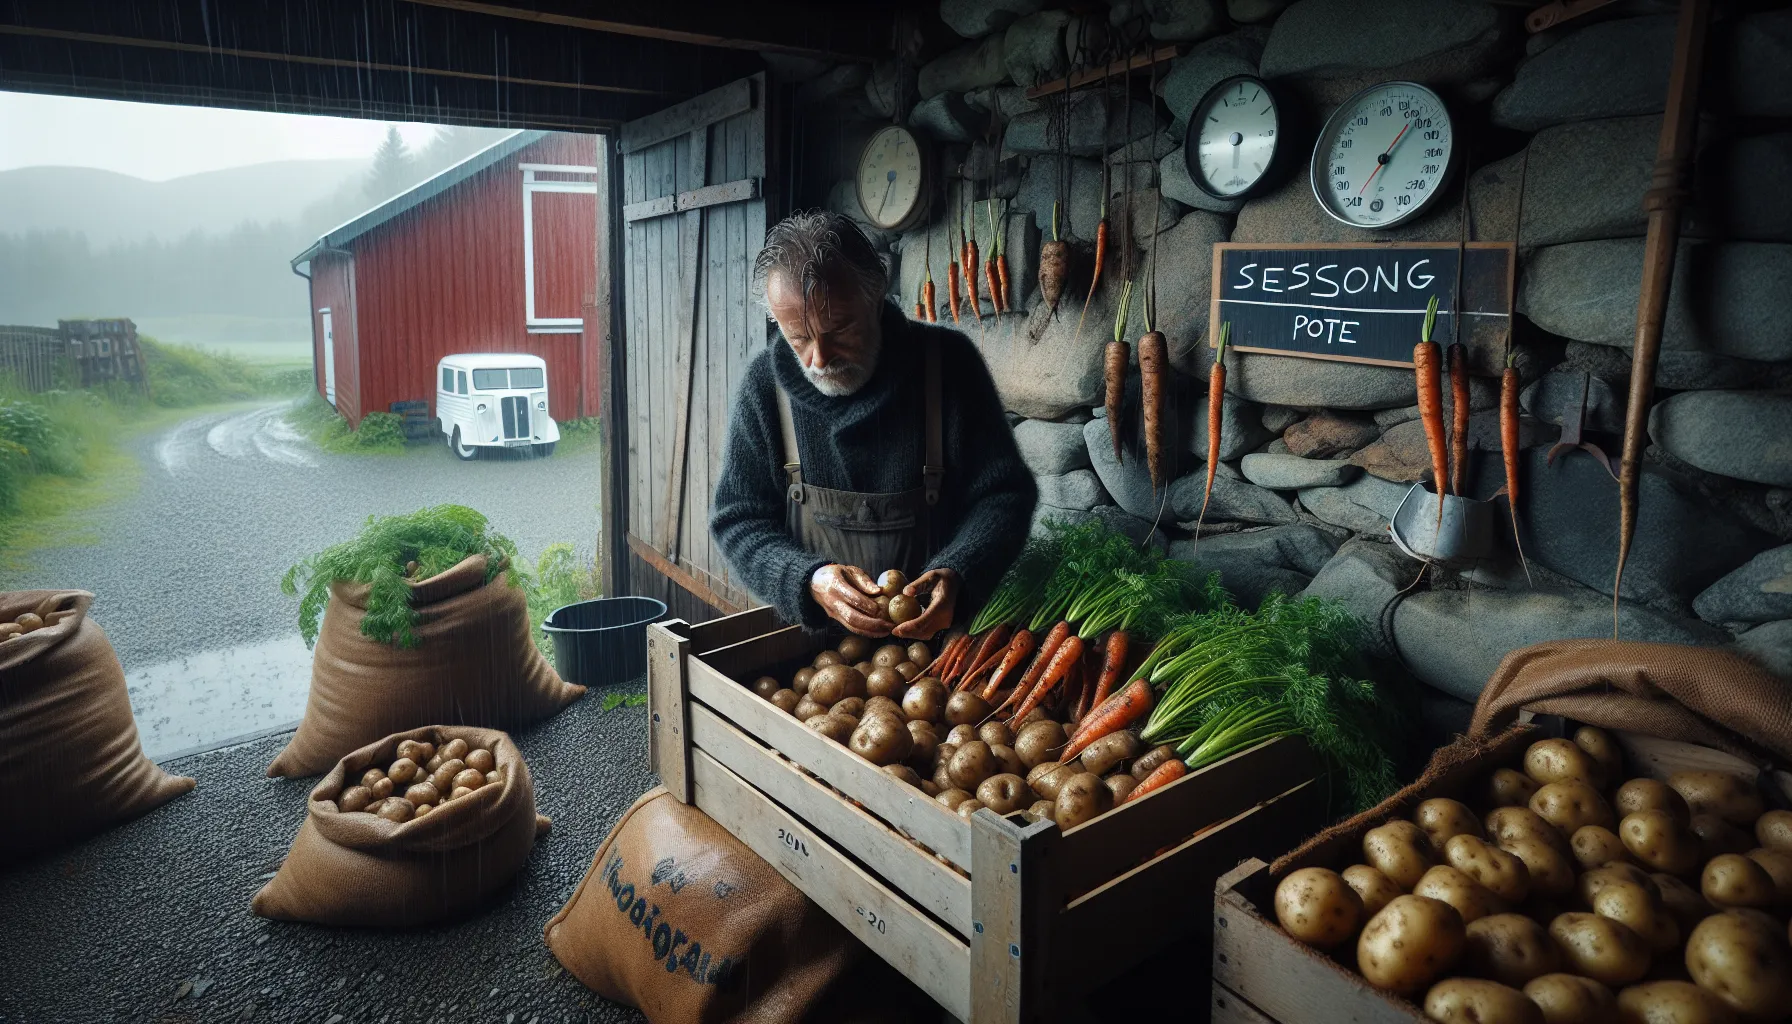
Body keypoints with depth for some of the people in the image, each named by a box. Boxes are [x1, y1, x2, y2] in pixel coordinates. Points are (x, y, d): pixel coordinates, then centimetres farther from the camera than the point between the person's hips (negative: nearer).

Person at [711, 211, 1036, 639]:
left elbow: (1004, 495, -2)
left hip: (937, 633, -1)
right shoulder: (766, 381, -3)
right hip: (812, 637, 2)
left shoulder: (947, 362, -6)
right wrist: (809, 580, -19)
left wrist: (956, 575, -21)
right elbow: (738, 520, 1)